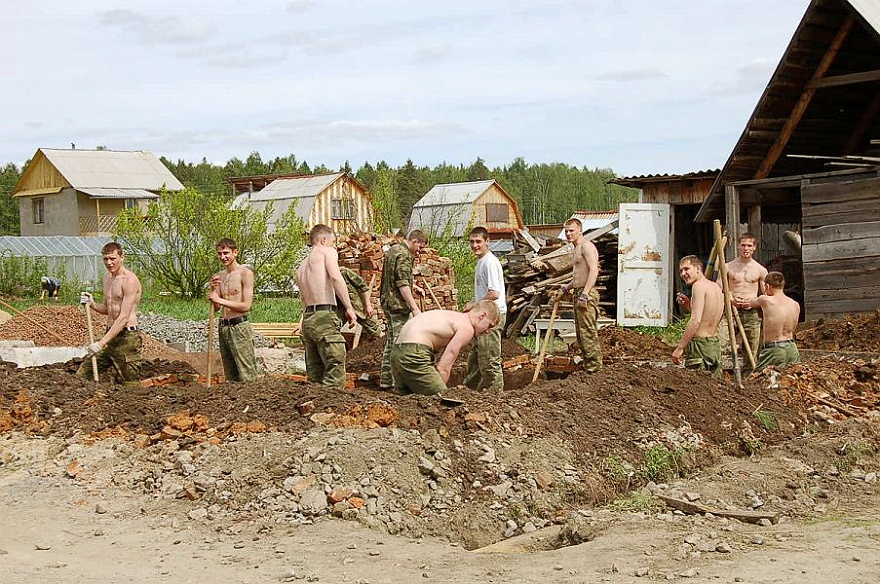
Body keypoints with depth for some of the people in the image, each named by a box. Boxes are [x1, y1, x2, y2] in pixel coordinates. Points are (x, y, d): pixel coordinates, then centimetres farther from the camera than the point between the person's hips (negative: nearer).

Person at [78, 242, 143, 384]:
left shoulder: (130, 280, -15)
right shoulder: (107, 277, 13)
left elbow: (123, 318, -21)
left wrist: (101, 343, -25)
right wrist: (92, 304, 1)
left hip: (127, 337, -8)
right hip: (110, 335, 8)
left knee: (130, 385, -1)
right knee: (81, 376, 6)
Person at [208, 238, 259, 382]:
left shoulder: (245, 273, -6)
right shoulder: (219, 276, 14)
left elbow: (246, 306, -13)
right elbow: (215, 307, 13)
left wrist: (220, 300, -13)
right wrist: (213, 289, -4)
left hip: (239, 326, -7)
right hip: (223, 327, 7)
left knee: (247, 376, -9)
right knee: (230, 376, 10)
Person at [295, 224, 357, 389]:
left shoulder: (301, 267, 26)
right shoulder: (327, 252, 5)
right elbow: (335, 277, -14)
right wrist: (349, 307, -16)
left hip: (307, 319, 8)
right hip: (325, 316, -8)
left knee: (315, 377, 11)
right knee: (335, 378, -11)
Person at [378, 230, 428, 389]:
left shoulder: (393, 249, 16)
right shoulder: (403, 255, -16)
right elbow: (402, 284, -22)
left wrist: (412, 287, 24)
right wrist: (414, 307, -23)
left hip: (388, 301, 10)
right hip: (398, 303, -10)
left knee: (391, 341, 14)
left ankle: (385, 379, 18)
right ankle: (390, 381, -6)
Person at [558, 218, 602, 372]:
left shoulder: (586, 246, -10)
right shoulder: (576, 249, 22)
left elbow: (593, 270, -20)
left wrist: (585, 294, -25)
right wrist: (568, 287, 19)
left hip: (587, 293, -11)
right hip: (579, 293, 11)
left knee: (588, 331, -11)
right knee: (581, 332, 12)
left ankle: (594, 367, -9)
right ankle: (588, 365, 17)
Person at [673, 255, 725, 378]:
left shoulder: (699, 285, -11)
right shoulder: (716, 287, 16)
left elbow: (696, 321, -21)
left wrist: (679, 348, -19)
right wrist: (689, 305, 16)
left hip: (700, 344, -9)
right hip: (715, 344, 9)